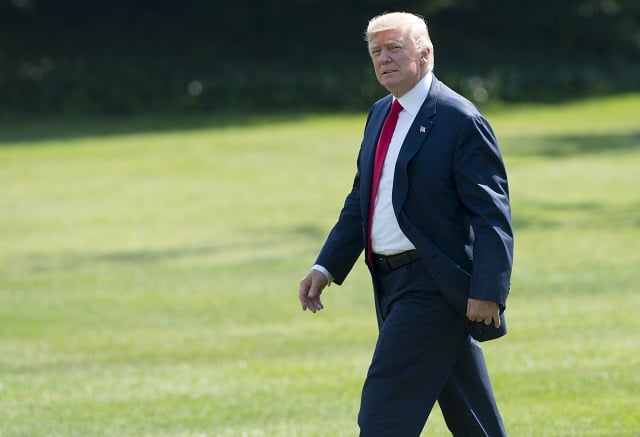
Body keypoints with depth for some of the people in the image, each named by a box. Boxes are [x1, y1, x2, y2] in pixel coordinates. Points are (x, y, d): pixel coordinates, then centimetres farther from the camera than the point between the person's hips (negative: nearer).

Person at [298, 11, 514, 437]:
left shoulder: (460, 120, -12)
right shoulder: (381, 114, 14)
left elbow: (492, 213, -16)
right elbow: (360, 201, 21)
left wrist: (488, 290, -23)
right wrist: (326, 267, 13)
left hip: (432, 287, -8)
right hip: (392, 283, 8)